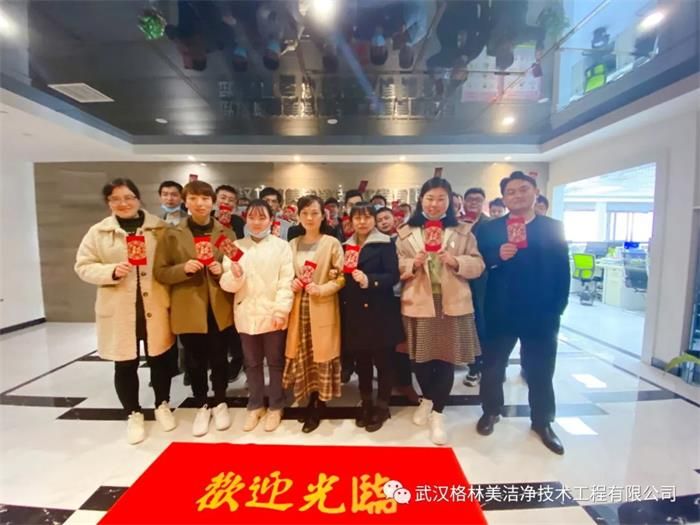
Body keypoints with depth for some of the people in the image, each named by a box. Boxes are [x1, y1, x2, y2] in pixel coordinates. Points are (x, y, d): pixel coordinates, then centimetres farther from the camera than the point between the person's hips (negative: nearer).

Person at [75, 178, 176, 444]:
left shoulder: (159, 228, 1)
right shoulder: (98, 232, 2)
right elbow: (83, 266, 2)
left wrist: (168, 292, -8)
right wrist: (111, 272, -18)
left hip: (154, 307, 0)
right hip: (118, 310, 0)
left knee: (159, 359, 13)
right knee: (125, 365, 11)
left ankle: (162, 406, 35)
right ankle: (133, 414, 32)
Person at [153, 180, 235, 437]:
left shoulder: (226, 233, 3)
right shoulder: (172, 235, 0)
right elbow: (159, 272, -1)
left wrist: (223, 270, -15)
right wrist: (184, 268, -19)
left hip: (220, 308, 1)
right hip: (188, 310, 0)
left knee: (219, 359, 13)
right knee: (195, 362, 13)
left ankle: (220, 403, 35)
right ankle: (201, 407, 35)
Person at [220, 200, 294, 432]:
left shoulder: (281, 246, -2)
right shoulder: (236, 246, 6)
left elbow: (286, 282, -8)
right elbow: (227, 284, 0)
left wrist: (281, 311, -15)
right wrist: (235, 275, -21)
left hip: (272, 315, -2)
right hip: (246, 315, 3)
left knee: (275, 363, 11)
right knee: (252, 363, 17)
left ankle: (275, 407, 29)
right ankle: (255, 406, 35)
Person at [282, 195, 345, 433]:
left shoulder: (332, 243, -4)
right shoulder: (292, 244, 9)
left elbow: (341, 278, -6)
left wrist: (321, 289, -19)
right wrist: (291, 283, -5)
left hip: (322, 310, -4)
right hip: (298, 309, 4)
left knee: (321, 356, 4)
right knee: (301, 356, 9)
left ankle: (316, 406, 24)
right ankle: (311, 402, 29)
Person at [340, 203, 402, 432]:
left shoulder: (385, 244, -5)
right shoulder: (347, 245, 13)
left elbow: (393, 276, -14)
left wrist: (369, 280, -27)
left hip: (379, 312, -5)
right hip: (354, 312, 5)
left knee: (382, 360, 7)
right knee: (361, 360, 15)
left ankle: (381, 406, 25)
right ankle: (366, 403, 33)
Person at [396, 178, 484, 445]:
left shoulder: (463, 231, 6)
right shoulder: (406, 232, 5)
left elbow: (478, 265, 2)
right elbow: (397, 267, 0)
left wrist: (456, 262, -16)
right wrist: (414, 263, -19)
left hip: (453, 304, 0)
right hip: (418, 303, 1)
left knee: (446, 359, 3)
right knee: (421, 357, 11)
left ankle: (438, 414, 21)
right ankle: (427, 399, 39)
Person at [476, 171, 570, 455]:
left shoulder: (554, 228, 3)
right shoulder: (490, 228, 0)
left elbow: (563, 272, 1)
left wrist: (557, 308, -4)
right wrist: (497, 256, -25)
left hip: (541, 313, 1)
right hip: (500, 311, 0)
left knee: (540, 370, 14)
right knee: (492, 365, 13)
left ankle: (542, 422, 34)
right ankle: (491, 411, 35)